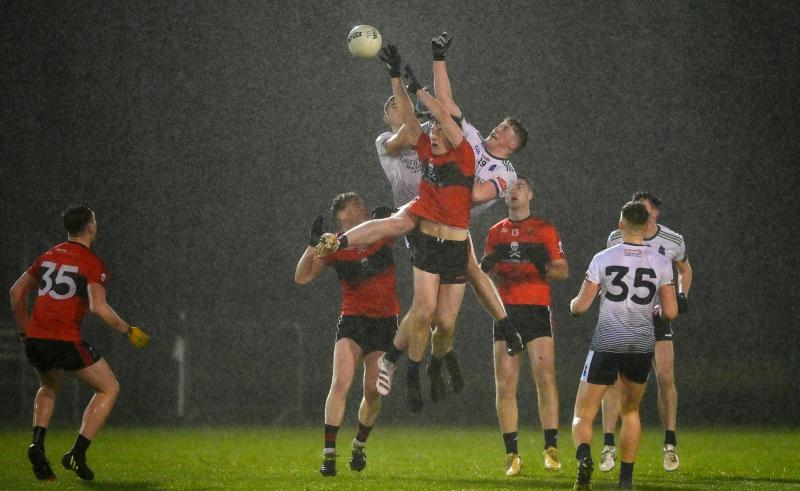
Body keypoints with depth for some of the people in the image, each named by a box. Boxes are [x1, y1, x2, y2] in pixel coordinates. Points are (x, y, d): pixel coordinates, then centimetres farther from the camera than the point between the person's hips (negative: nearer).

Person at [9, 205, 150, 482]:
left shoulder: (48, 257, 16)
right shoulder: (93, 264, -4)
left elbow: (16, 291, 21)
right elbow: (98, 307, -18)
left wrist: (25, 330, 30)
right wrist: (128, 331, -6)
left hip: (35, 339, 6)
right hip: (66, 341, -6)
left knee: (49, 388, 33)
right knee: (109, 389, 10)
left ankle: (38, 445, 9)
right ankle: (77, 453, -3)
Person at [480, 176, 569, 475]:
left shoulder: (545, 230, 6)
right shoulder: (496, 233, 16)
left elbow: (563, 271, 5)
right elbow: (483, 275, 16)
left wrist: (544, 267, -17)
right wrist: (487, 263, -7)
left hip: (537, 309, -3)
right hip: (505, 311, 3)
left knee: (545, 377, -13)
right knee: (505, 385, -3)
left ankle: (551, 449, -11)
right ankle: (512, 455, 0)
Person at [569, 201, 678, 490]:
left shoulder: (603, 259, -4)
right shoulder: (660, 263, -1)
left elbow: (580, 306, -3)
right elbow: (670, 312, -2)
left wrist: (573, 305, 20)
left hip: (607, 344, -2)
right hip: (642, 346, 2)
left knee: (583, 415, 2)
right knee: (630, 411, 24)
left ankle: (584, 455, -29)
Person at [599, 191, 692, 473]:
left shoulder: (673, 242, -2)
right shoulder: (616, 239, -3)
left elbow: (684, 269, 19)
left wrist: (682, 295, 2)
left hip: (657, 315, 0)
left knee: (666, 379, -6)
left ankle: (670, 446, 7)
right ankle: (609, 446, -5)